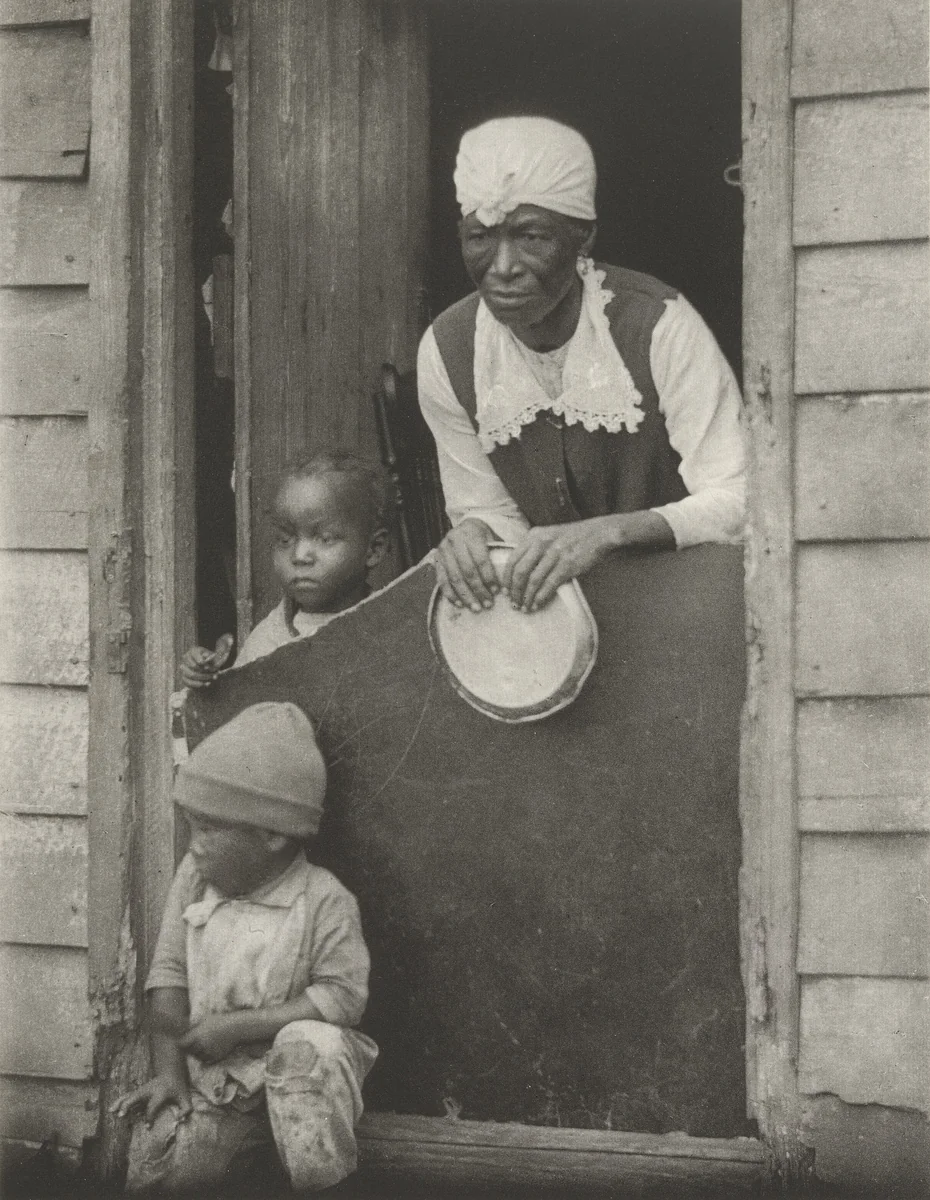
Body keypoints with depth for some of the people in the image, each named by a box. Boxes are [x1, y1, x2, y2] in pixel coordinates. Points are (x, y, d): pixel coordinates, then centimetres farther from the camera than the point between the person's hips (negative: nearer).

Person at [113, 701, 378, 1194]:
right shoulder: (193, 878, 1)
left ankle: (324, 1188, -23)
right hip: (210, 1078, 3)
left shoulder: (324, 900, -13)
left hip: (298, 1078, -3)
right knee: (153, 1170, -18)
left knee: (308, 1043, -37)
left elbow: (342, 996, -17)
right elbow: (169, 973, 3)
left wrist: (236, 1026, -19)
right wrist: (168, 1071, -6)